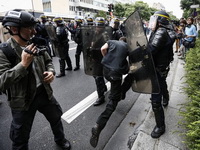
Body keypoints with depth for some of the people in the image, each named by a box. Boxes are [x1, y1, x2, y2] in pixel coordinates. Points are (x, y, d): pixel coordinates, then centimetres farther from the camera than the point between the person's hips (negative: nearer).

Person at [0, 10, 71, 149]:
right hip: (22, 100, -5)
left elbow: (48, 61, 11)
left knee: (56, 118, 26)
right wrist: (23, 64, -32)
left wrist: (51, 71, -11)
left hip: (44, 92, 6)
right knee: (20, 137, 15)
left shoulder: (36, 45, -3)